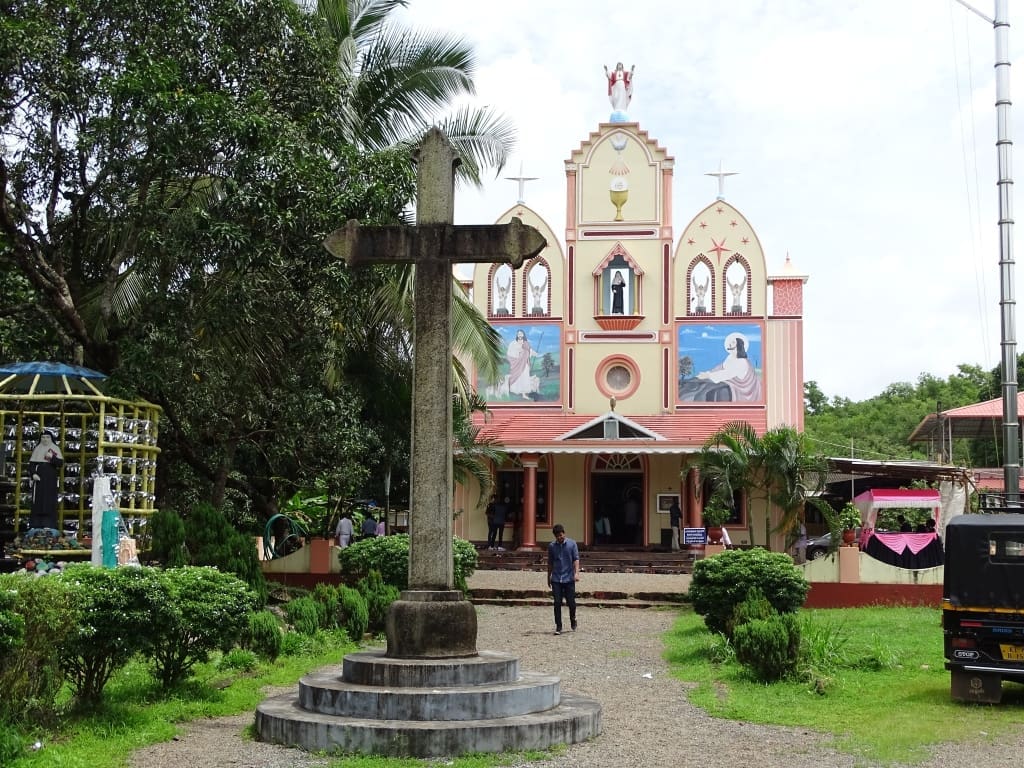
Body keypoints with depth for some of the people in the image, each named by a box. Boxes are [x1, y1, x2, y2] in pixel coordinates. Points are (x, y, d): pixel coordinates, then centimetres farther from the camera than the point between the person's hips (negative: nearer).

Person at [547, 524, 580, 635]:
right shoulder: (551, 546, 7)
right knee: (557, 603, -3)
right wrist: (549, 577, 18)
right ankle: (558, 627, 2)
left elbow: (576, 559, -4)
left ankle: (573, 620, 31)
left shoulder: (572, 544, 1)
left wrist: (576, 573, -17)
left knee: (571, 602, 3)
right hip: (556, 579, 1)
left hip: (569, 578, -1)